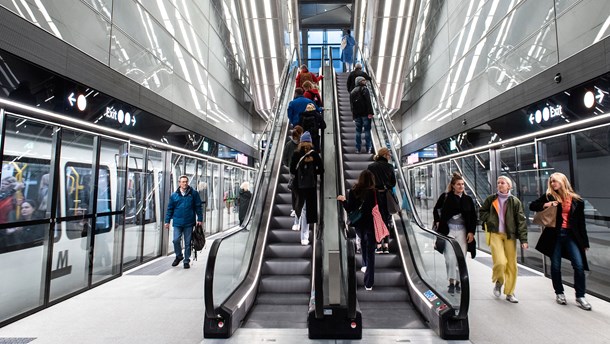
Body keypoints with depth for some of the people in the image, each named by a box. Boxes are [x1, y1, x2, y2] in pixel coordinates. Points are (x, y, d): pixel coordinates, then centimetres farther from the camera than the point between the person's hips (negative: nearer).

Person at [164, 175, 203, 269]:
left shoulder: (193, 193, -1)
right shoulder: (174, 195, 4)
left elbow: (198, 207, 0)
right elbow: (170, 208, 9)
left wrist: (199, 219, -4)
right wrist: (167, 221, 6)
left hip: (189, 223, -1)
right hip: (177, 223, 1)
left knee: (187, 243, 7)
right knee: (176, 240, -2)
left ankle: (187, 261, 21)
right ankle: (179, 256, 25)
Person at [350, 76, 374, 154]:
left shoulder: (352, 92, 19)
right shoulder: (364, 89, -1)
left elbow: (351, 104, 17)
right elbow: (368, 101, -13)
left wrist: (354, 116, 17)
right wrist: (370, 112, -17)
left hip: (356, 114, 5)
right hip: (365, 113, -5)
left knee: (358, 131, 9)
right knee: (367, 131, -4)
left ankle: (358, 149, 7)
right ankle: (368, 149, -7)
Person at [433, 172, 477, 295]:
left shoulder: (468, 199, 7)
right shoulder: (445, 197, -1)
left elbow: (473, 217, 10)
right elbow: (436, 210, 13)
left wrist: (471, 232, 2)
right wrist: (438, 223, 4)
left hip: (462, 231, 3)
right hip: (448, 230, -2)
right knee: (450, 257, -6)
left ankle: (458, 282, 19)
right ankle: (451, 282, 3)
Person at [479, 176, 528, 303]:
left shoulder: (515, 201, 3)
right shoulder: (491, 199, 6)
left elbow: (521, 221, -1)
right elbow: (481, 212, 15)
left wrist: (524, 240, -7)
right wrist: (490, 219, -5)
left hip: (510, 235, 1)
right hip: (495, 234, -1)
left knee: (512, 265, 4)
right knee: (500, 262, -14)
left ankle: (509, 293, 20)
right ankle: (498, 282, 17)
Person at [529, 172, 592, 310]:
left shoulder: (577, 200, 4)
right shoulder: (549, 197, 4)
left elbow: (581, 222, 5)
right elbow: (532, 206, 5)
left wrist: (585, 242, 5)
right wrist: (545, 205, -13)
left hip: (571, 236, 0)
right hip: (554, 235, 0)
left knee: (579, 265, -6)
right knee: (555, 266, 7)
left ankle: (580, 296, 9)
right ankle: (559, 293, 23)